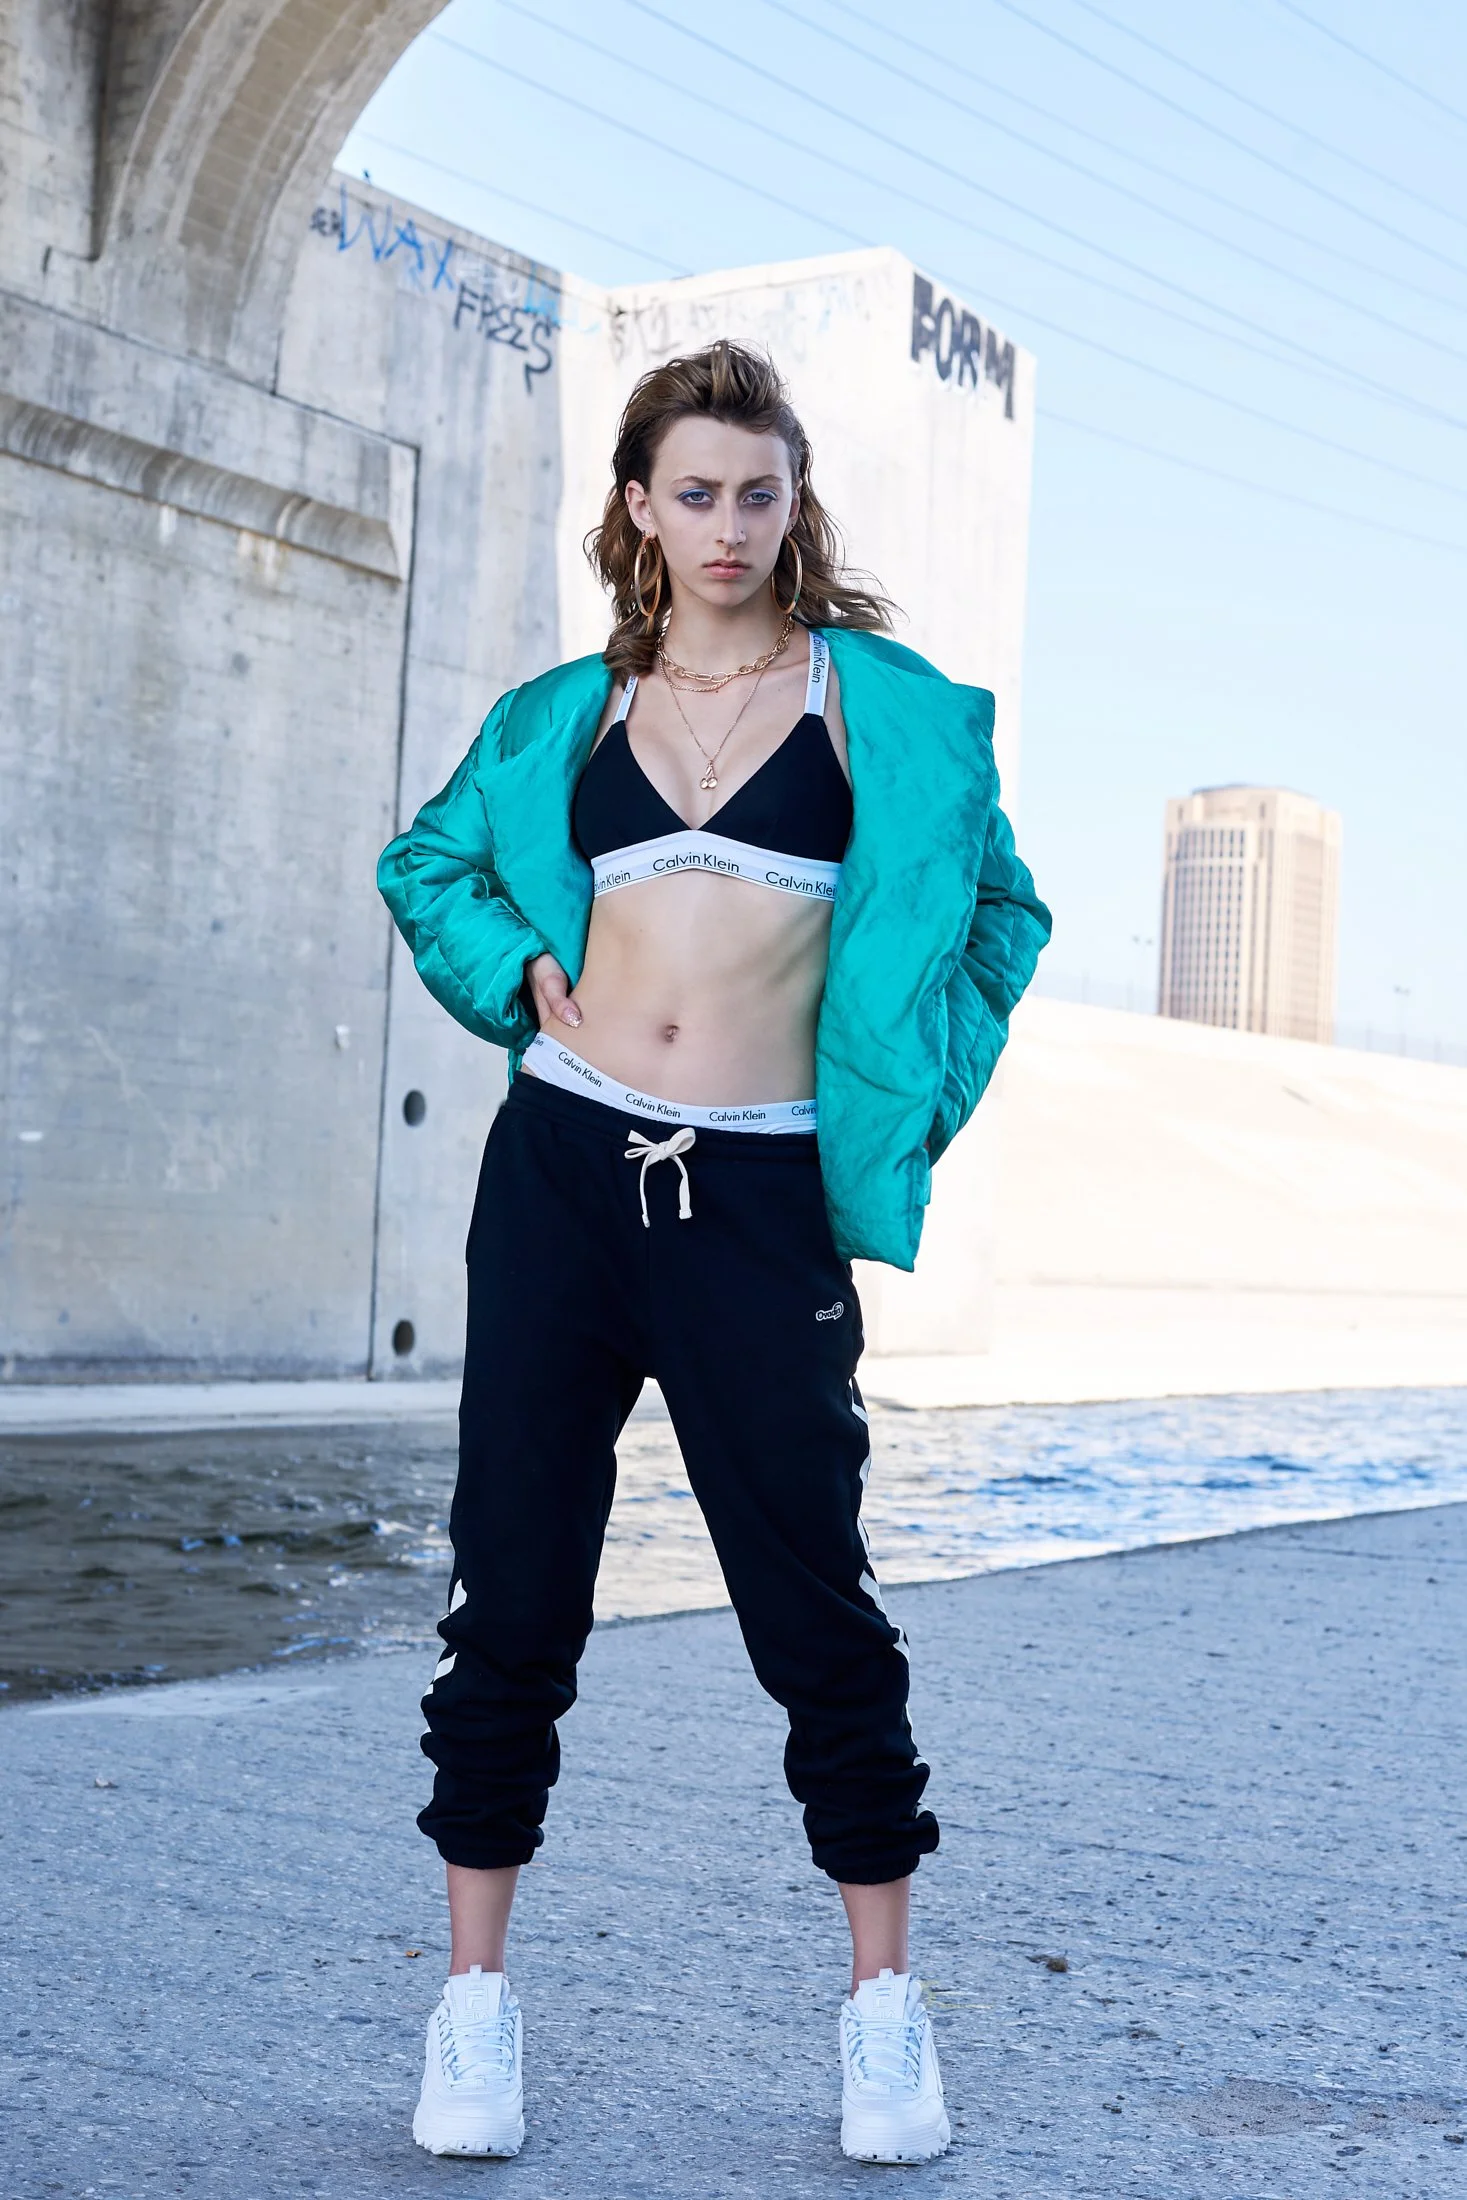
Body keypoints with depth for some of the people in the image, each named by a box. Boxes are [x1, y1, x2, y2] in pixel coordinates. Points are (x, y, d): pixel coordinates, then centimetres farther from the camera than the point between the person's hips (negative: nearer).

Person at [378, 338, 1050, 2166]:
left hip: (757, 1191, -2)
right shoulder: (567, 714, 12)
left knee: (813, 1598, 0)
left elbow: (998, 913, 14)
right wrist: (521, 978, 7)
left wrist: (905, 1108, 5)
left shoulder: (878, 701, 6)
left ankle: (884, 2008, 15)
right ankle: (475, 2000, 16)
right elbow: (430, 868, 26)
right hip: (564, 1161, 2)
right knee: (514, 1591, 4)